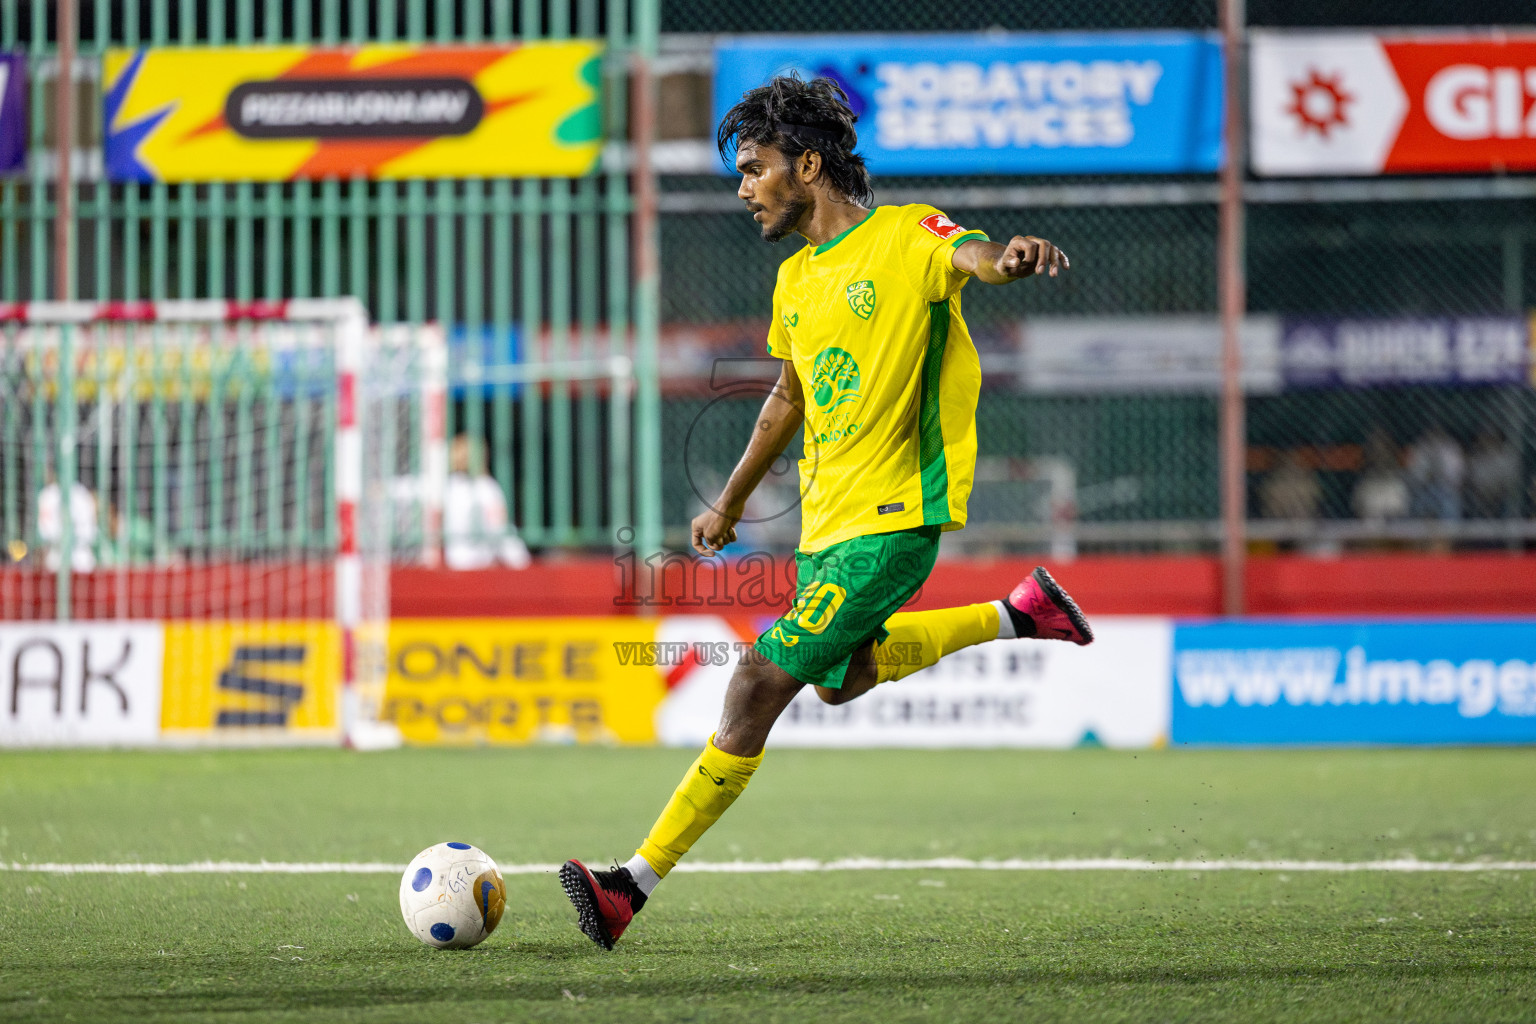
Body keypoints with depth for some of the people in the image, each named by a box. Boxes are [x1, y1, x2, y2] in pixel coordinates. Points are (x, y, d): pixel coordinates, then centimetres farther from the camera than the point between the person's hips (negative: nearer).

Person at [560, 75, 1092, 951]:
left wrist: (1009, 258, -58)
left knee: (760, 687, -14)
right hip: (828, 515, 9)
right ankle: (1017, 616, 38)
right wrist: (731, 501, 32)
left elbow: (970, 256, -34)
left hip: (892, 518, -9)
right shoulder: (797, 279, 12)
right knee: (843, 679, 26)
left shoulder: (906, 238, -12)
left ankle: (634, 889, -12)